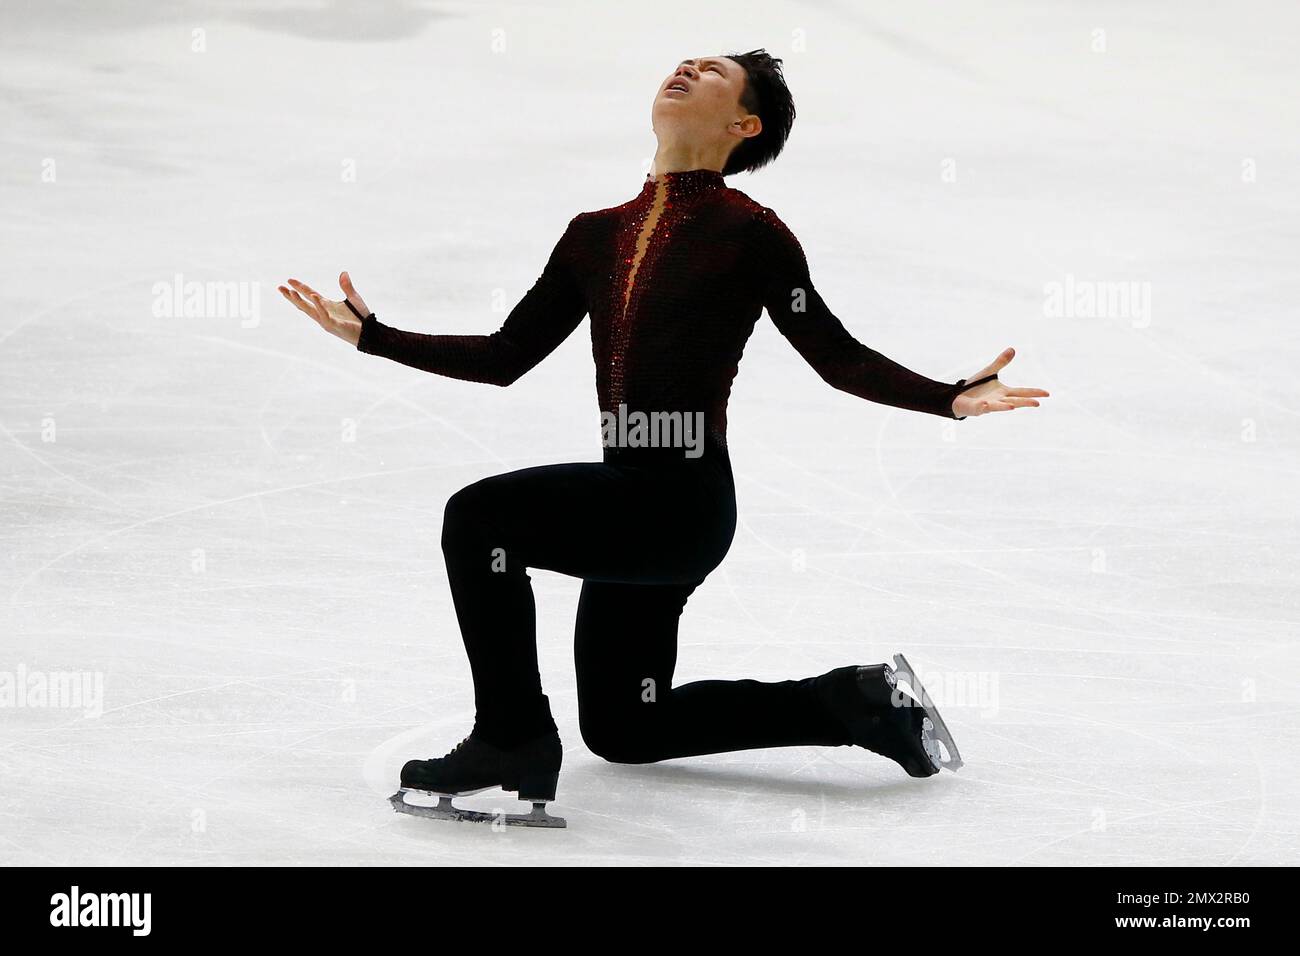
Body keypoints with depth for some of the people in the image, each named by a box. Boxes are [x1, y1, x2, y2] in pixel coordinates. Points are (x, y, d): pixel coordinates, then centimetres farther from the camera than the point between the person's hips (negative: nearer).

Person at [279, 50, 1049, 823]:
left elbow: (837, 356, -5)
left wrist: (951, 399, -19)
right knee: (621, 730, 18)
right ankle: (852, 701, 26)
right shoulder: (597, 236, 12)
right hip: (635, 504, 8)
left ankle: (514, 741, -12)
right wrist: (370, 335, 11)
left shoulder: (751, 234, -6)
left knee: (479, 517, -25)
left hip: (683, 500, -8)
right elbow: (507, 357, 14)